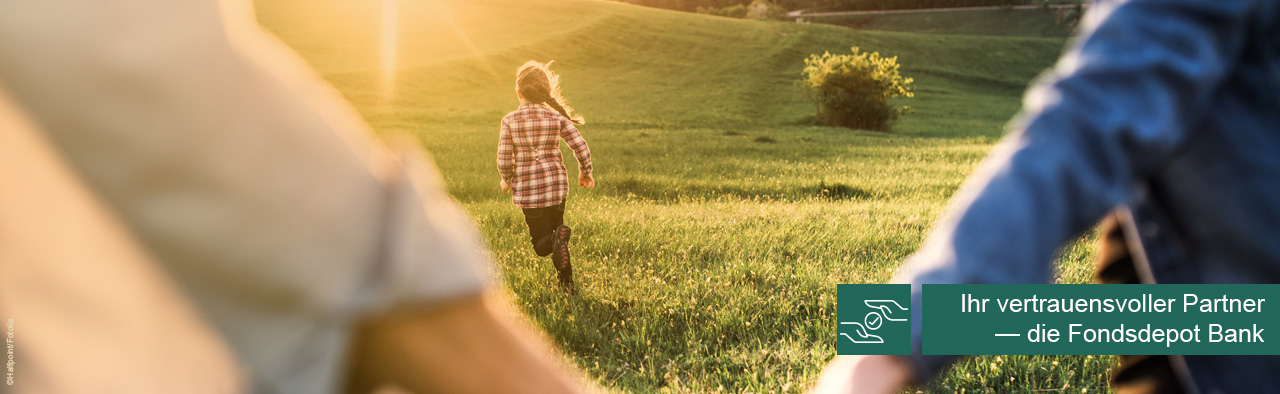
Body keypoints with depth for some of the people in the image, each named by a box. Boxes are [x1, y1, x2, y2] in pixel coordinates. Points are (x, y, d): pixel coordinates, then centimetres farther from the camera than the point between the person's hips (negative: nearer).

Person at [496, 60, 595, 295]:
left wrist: (507, 181, 13)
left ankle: (558, 238, -27)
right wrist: (585, 172, 12)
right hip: (556, 183, 2)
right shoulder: (557, 117, -4)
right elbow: (581, 147, -7)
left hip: (527, 188, -2)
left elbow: (504, 160, -8)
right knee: (555, 227, 22)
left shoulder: (510, 121, -7)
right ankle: (566, 281, 13)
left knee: (541, 245, 7)